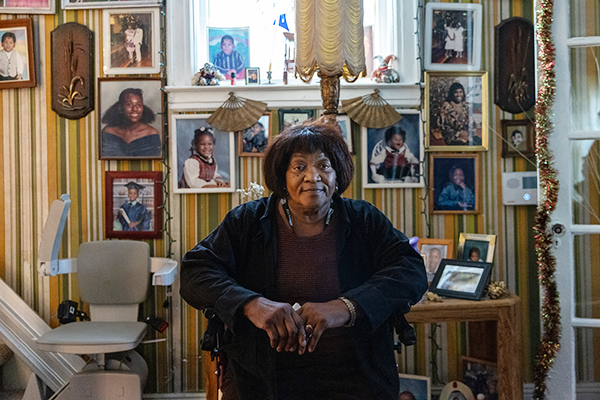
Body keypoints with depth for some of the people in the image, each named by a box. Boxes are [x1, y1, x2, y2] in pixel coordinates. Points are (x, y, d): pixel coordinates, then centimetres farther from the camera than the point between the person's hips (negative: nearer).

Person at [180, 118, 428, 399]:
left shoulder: (364, 221, 7)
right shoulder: (247, 221, 7)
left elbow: (413, 271, -5)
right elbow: (195, 271, -1)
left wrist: (347, 307, -21)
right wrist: (251, 304, -20)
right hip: (260, 376, 0)